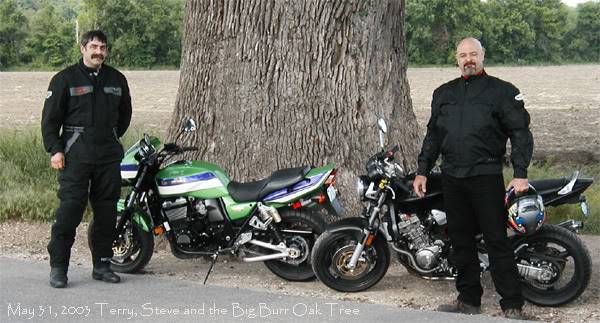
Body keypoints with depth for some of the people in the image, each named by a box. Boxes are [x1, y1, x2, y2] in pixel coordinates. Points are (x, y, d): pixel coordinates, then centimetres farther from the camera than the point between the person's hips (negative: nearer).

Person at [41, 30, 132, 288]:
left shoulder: (117, 79, 13)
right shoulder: (65, 79, 0)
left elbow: (125, 113, 28)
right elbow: (50, 118, -1)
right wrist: (54, 150, -9)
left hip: (109, 156, 5)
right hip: (75, 156, -4)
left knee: (106, 211, 6)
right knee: (69, 209, -9)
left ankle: (102, 264, 16)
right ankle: (58, 267, -2)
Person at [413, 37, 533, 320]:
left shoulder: (502, 91, 1)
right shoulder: (443, 93, 16)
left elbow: (520, 133, -3)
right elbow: (433, 135, 20)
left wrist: (520, 174, -12)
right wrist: (422, 171, 13)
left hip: (486, 177, -5)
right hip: (452, 178, 5)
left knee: (496, 241, -5)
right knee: (461, 241, 10)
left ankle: (512, 306, 0)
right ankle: (468, 299, 20)